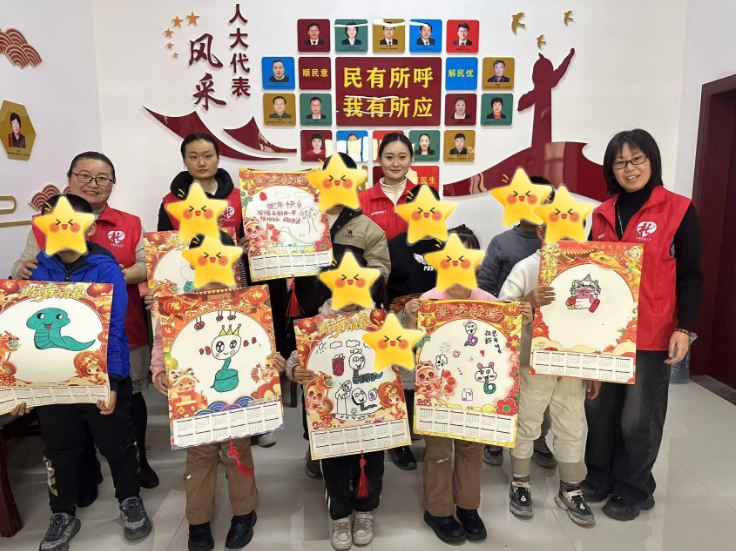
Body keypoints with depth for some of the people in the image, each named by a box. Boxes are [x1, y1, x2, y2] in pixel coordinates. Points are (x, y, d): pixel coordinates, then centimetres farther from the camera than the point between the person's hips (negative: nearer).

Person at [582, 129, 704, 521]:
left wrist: (684, 328, -11)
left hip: (651, 334, -4)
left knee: (638, 416, 7)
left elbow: (690, 276, -3)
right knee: (599, 408, 12)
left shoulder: (679, 211, -3)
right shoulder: (603, 214, 9)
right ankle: (599, 478, 31)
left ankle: (633, 490, 26)